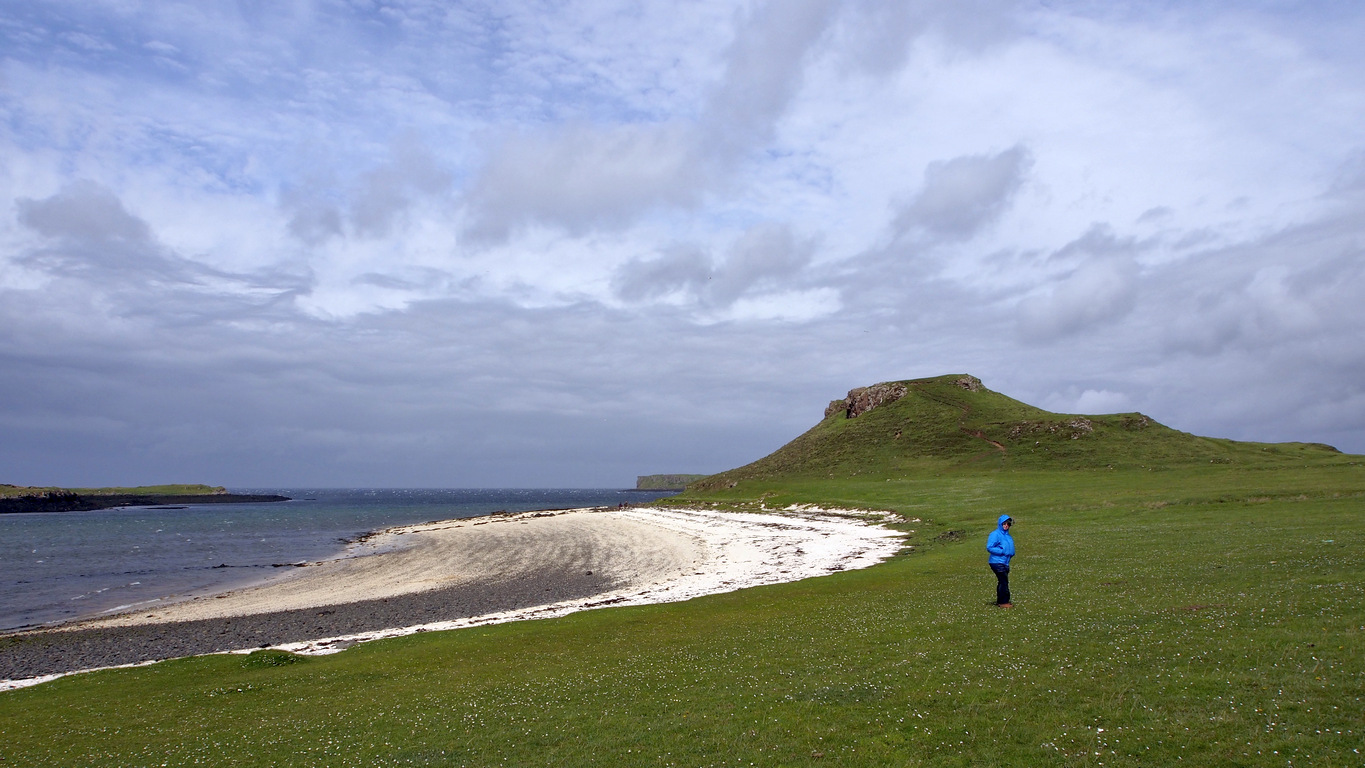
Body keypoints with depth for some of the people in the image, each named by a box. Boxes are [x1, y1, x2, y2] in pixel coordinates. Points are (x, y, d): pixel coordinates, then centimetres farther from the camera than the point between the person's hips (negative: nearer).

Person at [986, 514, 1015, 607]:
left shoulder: (1008, 536, 15)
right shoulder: (995, 534, -11)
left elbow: (1010, 547, 28)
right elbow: (989, 548, -16)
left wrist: (1011, 553, 6)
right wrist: (1002, 551, -19)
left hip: (1005, 563, 8)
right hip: (997, 562, -8)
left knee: (1002, 582, 12)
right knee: (1004, 581, -9)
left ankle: (1000, 601, 20)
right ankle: (1003, 602, -3)